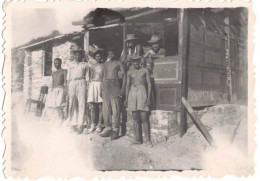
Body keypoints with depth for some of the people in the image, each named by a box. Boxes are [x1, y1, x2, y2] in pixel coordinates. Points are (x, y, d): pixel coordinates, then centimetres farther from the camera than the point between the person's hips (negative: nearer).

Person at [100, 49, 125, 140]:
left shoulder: (118, 63, 6)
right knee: (106, 108, 3)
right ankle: (108, 128, 9)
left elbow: (124, 75, 1)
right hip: (105, 85, 5)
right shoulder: (105, 64, 19)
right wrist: (102, 88, 12)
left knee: (115, 108, -7)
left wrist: (123, 88, -9)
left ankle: (115, 129, -5)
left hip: (115, 85, -5)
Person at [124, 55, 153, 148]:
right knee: (135, 118, 4)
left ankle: (148, 140, -5)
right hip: (132, 93, 4)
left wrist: (148, 98, -7)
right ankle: (138, 139, 10)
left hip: (142, 93, -4)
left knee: (144, 118, -8)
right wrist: (126, 98, 7)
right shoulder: (130, 72, 12)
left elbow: (149, 84, 1)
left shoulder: (145, 71, 4)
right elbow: (127, 85, 13)